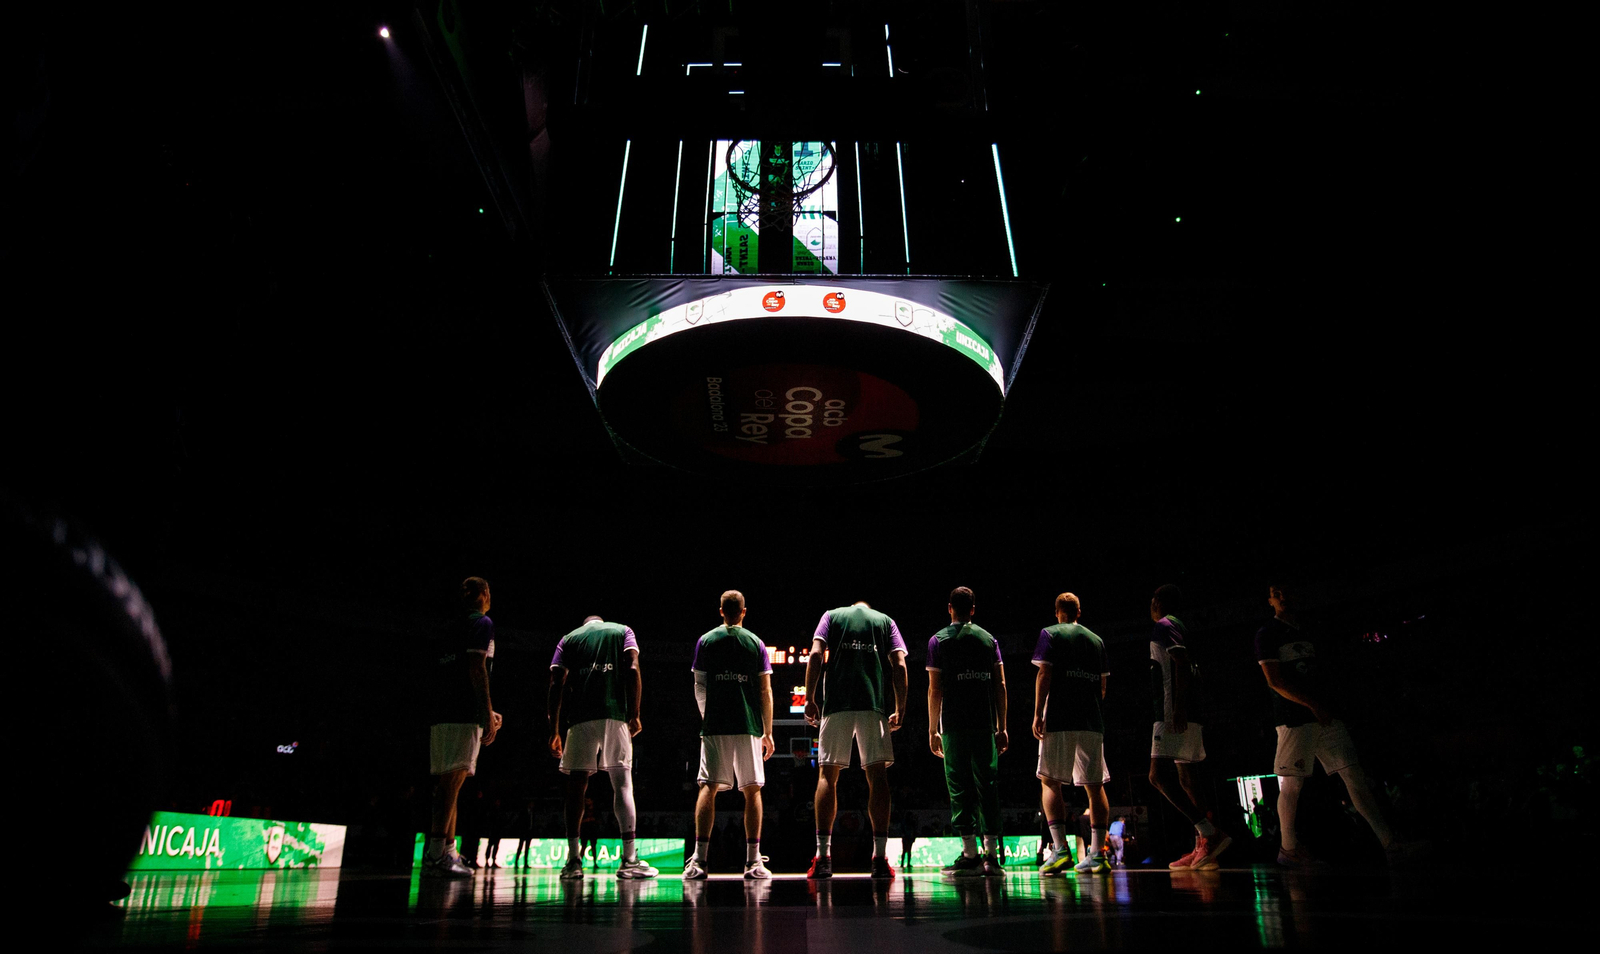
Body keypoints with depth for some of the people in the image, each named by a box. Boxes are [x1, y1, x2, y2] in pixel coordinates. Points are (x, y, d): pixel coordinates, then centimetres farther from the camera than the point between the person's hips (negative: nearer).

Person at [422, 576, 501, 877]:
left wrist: (487, 712, 30)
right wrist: (487, 713, -15)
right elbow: (476, 668, -13)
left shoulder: (451, 627, 24)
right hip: (464, 715, -8)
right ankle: (435, 854, -18)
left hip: (441, 715, 9)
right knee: (452, 781, -13)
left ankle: (448, 852, 13)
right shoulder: (482, 623, -1)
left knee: (446, 784, 10)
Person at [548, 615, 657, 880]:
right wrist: (634, 715, -1)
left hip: (579, 719, 1)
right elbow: (633, 670, -1)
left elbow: (556, 685, 8)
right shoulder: (622, 631, 17)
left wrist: (554, 731, 8)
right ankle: (629, 859, -3)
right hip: (615, 716, -1)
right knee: (622, 783, 2)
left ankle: (573, 860, 1)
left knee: (576, 784, 5)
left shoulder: (569, 638, 19)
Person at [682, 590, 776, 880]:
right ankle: (753, 861, 3)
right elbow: (765, 691, 5)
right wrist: (768, 733, 10)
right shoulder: (756, 643, 7)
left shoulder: (706, 641, 7)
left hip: (714, 726, 0)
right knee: (752, 790, 5)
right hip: (749, 726, 0)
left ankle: (699, 859, -6)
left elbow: (699, 688, 8)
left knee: (708, 787, 2)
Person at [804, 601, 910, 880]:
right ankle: (880, 857, -2)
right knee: (878, 776, 2)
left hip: (836, 703, 0)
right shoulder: (886, 621, 18)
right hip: (874, 704, 1)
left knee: (827, 775, 2)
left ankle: (822, 856, -4)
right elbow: (899, 665, 5)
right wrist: (900, 710, 6)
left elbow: (816, 655, 1)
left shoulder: (832, 615, 17)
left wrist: (809, 698, 2)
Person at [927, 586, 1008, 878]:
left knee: (959, 788, 0)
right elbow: (1000, 685, 6)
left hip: (954, 725, -2)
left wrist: (933, 730, 4)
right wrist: (1001, 728, 9)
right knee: (987, 786, 5)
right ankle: (992, 855, 3)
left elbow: (935, 689, 0)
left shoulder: (939, 640, 4)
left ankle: (971, 855, -3)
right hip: (985, 724, 2)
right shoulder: (989, 639, 11)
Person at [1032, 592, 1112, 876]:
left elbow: (1044, 674, -9)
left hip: (1059, 720, -4)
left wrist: (1038, 714, -8)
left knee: (1050, 782, 1)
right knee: (1095, 786, 6)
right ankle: (1097, 854, 3)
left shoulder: (1050, 634, 2)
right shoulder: (1096, 640, 15)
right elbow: (1102, 688, 17)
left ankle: (1059, 849, -11)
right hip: (1091, 722, 4)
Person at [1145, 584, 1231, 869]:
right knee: (1187, 778, 9)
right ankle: (1202, 850, 7)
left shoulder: (1164, 626, -5)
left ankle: (1210, 833, -21)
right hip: (1189, 716, 10)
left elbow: (1182, 664, -18)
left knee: (1158, 775, -16)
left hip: (1173, 713, -10)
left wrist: (1178, 708, -26)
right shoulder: (1182, 629, 23)